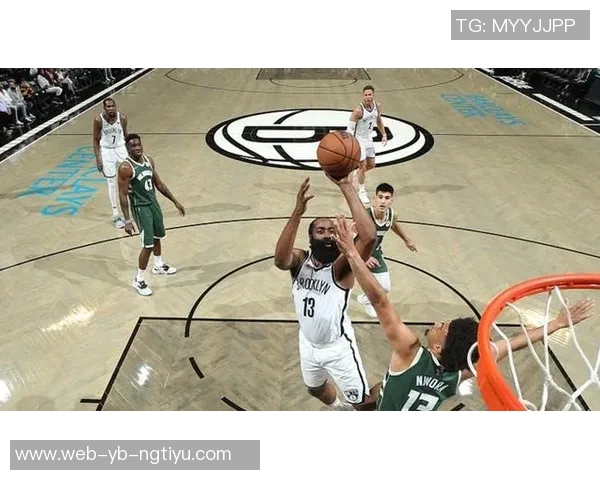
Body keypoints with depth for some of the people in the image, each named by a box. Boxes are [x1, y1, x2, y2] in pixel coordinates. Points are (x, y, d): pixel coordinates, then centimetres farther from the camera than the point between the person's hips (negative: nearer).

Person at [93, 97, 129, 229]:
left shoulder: (122, 118, -10)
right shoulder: (98, 120, -16)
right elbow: (96, 140, -7)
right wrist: (98, 158, -10)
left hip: (121, 148, 2)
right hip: (106, 151, -2)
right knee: (112, 183, 1)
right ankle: (116, 215, 7)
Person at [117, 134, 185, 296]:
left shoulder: (149, 160, 2)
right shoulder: (125, 167, -20)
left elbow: (159, 184, 11)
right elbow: (122, 195, -18)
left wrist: (175, 202, 10)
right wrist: (127, 220, -22)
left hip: (154, 203, 8)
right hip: (140, 208, -7)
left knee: (157, 237, 23)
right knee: (148, 245, -8)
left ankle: (159, 266, 46)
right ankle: (138, 280, 8)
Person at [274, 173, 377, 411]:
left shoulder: (340, 267, -25)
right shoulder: (300, 259, -15)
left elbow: (369, 237, -45)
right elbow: (280, 260, -41)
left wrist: (347, 188, -48)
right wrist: (298, 212, -53)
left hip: (338, 346, -5)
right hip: (308, 343, 5)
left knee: (364, 402, 6)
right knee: (315, 388, 31)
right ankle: (339, 409, 63)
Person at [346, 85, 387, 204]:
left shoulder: (377, 106, -5)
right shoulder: (358, 110, -25)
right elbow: (350, 128, -24)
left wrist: (384, 134, 10)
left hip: (369, 139, 7)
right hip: (358, 140, -7)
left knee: (371, 165, 15)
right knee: (362, 166, -2)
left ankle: (357, 173, 44)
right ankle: (362, 191, 14)